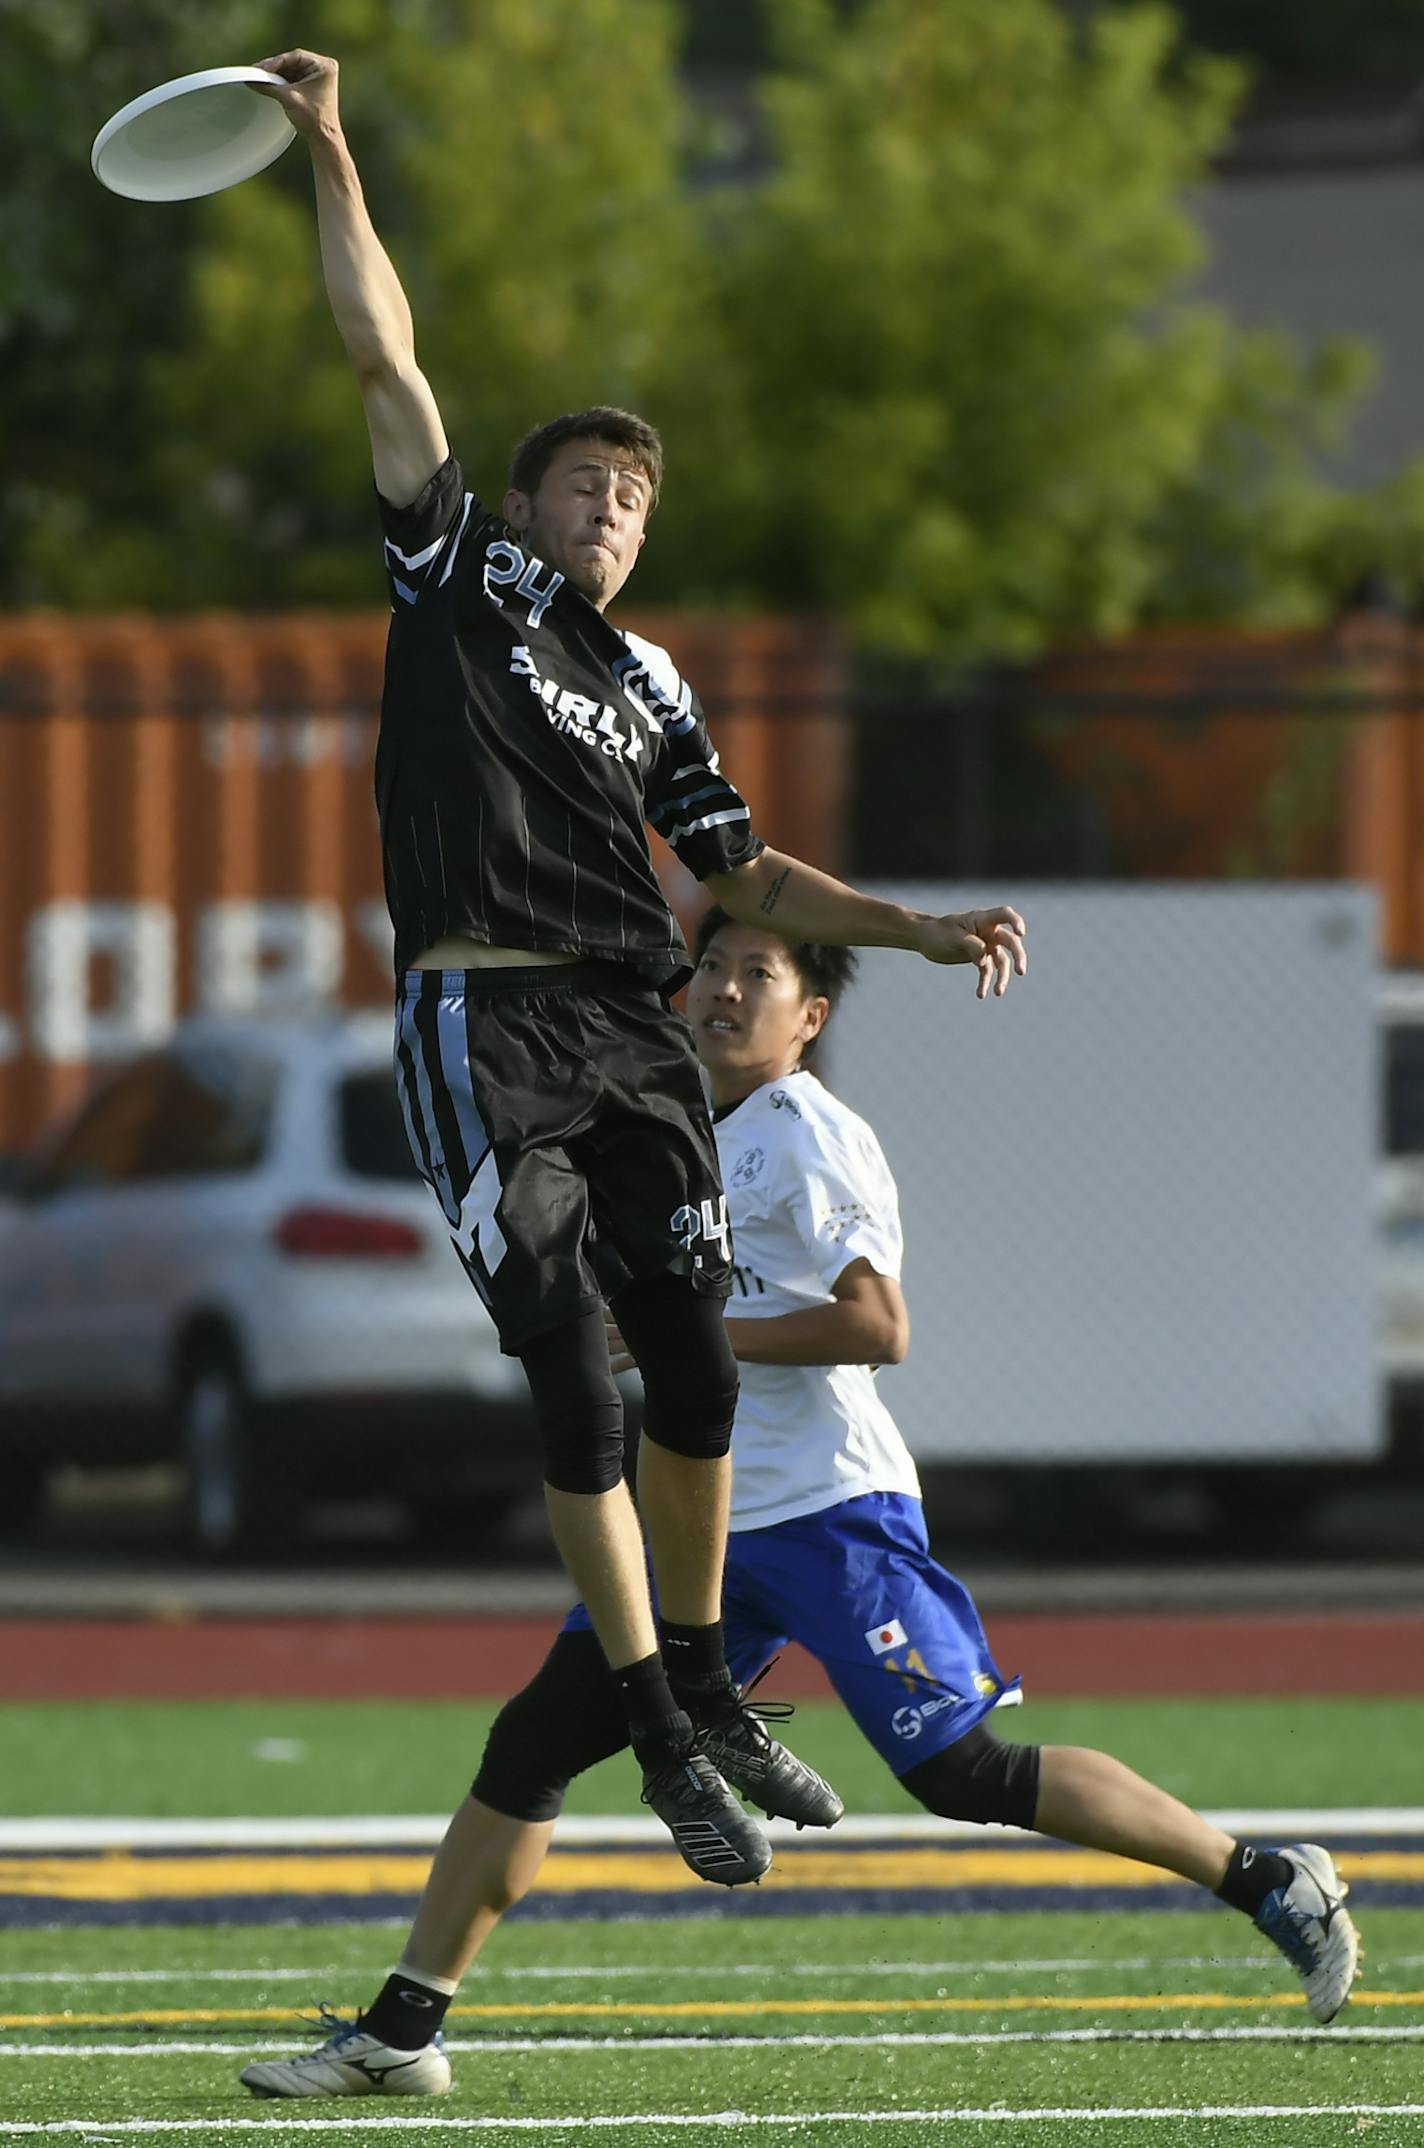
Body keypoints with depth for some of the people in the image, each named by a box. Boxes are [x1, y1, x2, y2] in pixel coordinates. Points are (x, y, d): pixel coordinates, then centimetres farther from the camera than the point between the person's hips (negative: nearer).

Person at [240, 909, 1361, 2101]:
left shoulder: (808, 1138, -11)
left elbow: (878, 1326, -20)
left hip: (831, 1515, -8)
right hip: (706, 1522, 8)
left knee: (965, 1772, -10)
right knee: (535, 1740, 1)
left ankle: (1272, 1880, 3)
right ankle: (401, 2031, 4)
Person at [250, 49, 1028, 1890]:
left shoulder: (648, 685, 22)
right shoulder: (458, 580, 11)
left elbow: (749, 876, 24)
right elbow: (385, 357, 8)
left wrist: (927, 929, 13)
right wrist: (328, 157, 5)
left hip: (630, 1034, 5)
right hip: (486, 1026, -5)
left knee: (693, 1369, 1)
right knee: (575, 1382, -10)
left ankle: (702, 1686, 17)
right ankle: (662, 1739, -8)